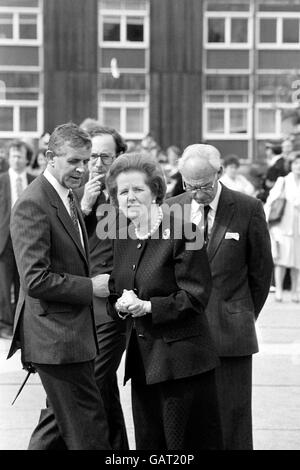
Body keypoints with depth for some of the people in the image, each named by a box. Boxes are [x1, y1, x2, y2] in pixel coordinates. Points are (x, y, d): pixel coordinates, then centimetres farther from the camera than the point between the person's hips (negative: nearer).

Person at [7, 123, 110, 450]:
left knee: (60, 420, 19)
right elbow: (35, 281, -23)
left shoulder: (68, 198, 14)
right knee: (87, 425, -5)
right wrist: (90, 287, -17)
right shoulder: (33, 205, -17)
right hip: (55, 337, -10)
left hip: (73, 333, 10)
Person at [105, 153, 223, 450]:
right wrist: (120, 305, -5)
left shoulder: (179, 232, -10)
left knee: (183, 442, -2)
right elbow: (114, 295, 18)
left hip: (182, 360, -7)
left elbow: (195, 297, -13)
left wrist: (148, 307, -20)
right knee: (147, 442, 10)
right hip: (142, 359, 7)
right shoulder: (123, 239, 12)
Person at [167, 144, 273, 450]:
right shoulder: (170, 209, 5)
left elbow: (261, 270, 5)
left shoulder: (248, 210, -3)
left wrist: (246, 316, 11)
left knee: (232, 419, 1)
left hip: (230, 332, -2)